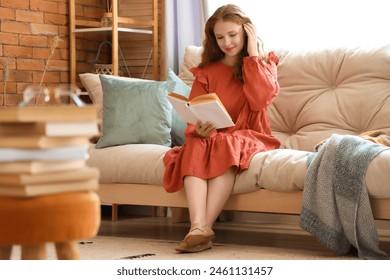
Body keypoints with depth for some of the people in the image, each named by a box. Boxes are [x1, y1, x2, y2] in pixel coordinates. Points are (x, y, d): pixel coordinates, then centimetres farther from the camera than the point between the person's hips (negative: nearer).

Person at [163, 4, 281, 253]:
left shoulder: (264, 64, 9)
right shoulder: (207, 71, 12)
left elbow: (260, 100, -12)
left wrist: (252, 55, -7)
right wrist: (199, 129, -22)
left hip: (248, 138, -2)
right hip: (213, 137, 2)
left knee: (226, 147, -35)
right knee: (196, 147, -32)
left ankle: (204, 227, -42)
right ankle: (198, 227, -49)